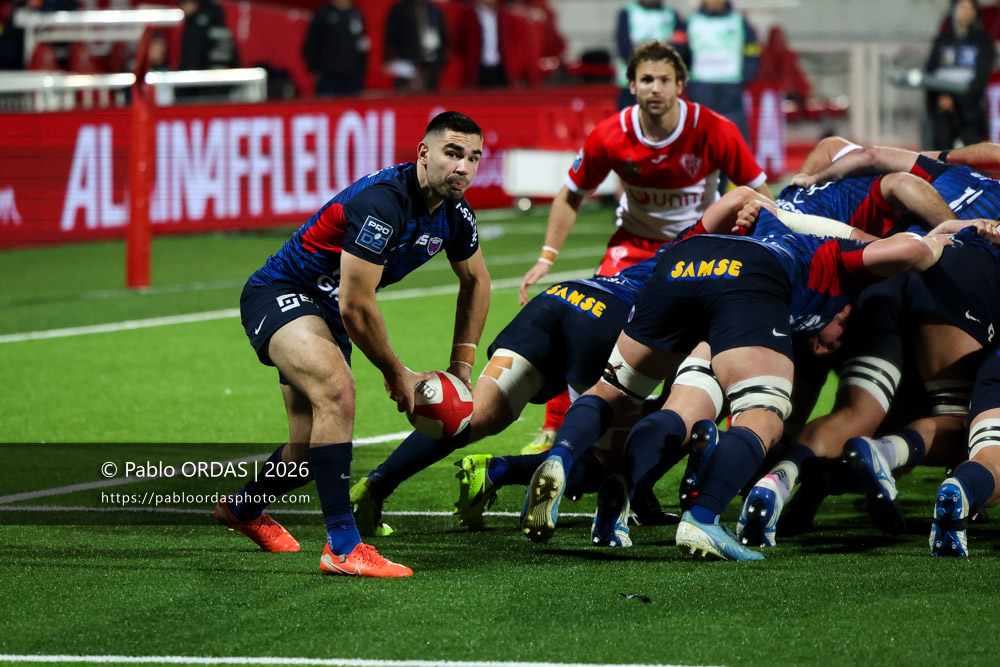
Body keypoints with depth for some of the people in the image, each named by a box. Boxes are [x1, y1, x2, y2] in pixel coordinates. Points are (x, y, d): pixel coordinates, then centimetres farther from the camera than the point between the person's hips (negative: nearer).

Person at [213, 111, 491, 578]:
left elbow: (475, 281, 18)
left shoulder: (454, 212, -4)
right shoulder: (381, 202, -31)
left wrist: (461, 364, 14)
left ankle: (242, 508, 44)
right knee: (336, 389, -34)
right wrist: (396, 374, -13)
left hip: (323, 312, 9)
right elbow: (355, 308, -26)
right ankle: (342, 547, -37)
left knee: (311, 448, 11)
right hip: (278, 295, -9)